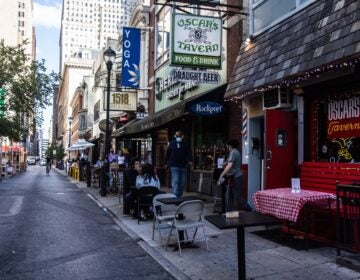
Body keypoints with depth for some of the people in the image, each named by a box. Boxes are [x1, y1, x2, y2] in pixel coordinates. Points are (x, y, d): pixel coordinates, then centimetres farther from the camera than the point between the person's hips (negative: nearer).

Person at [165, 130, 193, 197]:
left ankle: (179, 196, 20)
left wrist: (190, 160, -17)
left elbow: (189, 153, -1)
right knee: (175, 181, -12)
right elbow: (168, 154, 8)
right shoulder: (172, 144, 5)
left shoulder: (185, 145, 8)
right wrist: (167, 162, 7)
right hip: (174, 166, -3)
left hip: (183, 166, 3)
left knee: (182, 183, 7)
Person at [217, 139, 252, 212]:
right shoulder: (237, 152, 15)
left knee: (237, 197, -5)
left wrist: (221, 176, -23)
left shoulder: (233, 152, -14)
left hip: (235, 177, -10)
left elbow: (229, 166, -24)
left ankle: (249, 210, 4)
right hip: (232, 177, 10)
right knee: (229, 196, 10)